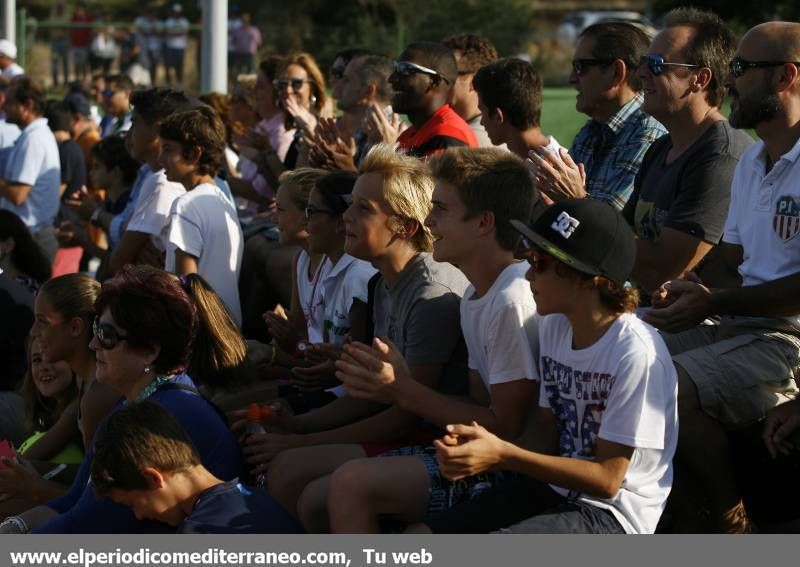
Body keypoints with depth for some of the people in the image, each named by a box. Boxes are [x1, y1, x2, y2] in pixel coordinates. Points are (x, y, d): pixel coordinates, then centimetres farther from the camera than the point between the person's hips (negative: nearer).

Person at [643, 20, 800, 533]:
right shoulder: (751, 163, 19)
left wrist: (715, 302, -16)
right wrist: (691, 287, 2)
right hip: (741, 327, 10)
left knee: (670, 389, -28)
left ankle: (732, 520, -9)